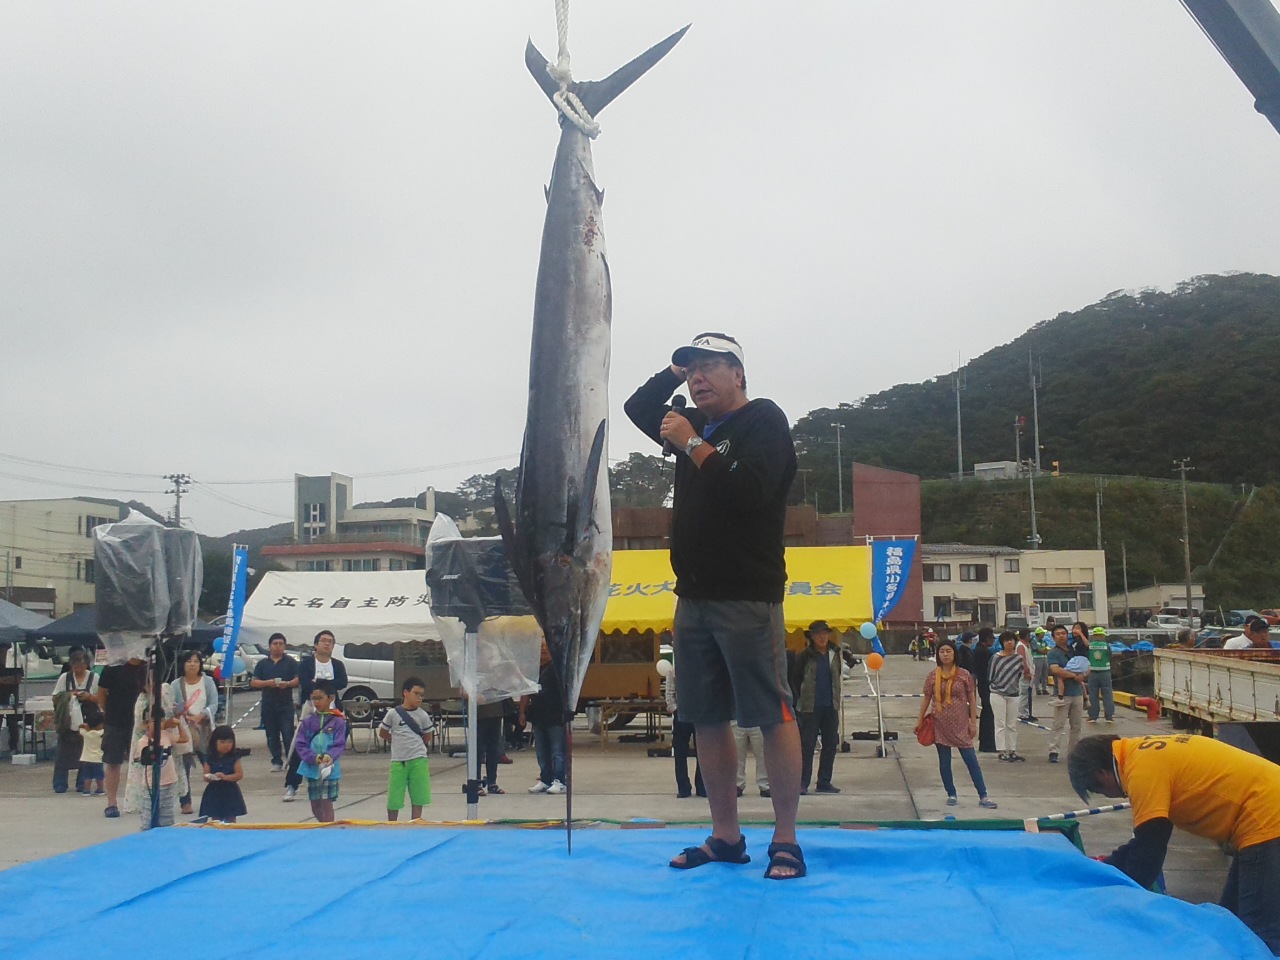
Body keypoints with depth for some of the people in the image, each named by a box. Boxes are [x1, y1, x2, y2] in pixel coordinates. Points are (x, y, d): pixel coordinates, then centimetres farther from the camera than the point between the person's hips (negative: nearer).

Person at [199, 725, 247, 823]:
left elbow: (240, 775, -10)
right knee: (215, 820, 10)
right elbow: (205, 777, -1)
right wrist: (210, 777, -25)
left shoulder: (234, 757, -6)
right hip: (214, 794, 1)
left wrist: (225, 777, -24)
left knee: (230, 820, 5)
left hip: (230, 793, -1)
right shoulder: (209, 758, -2)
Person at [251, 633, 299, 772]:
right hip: (268, 704, 3)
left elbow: (298, 680, 1)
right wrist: (268, 683, -12)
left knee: (288, 734, -10)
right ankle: (277, 762, 13)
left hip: (286, 703, -3)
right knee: (272, 735, 5)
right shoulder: (262, 663, 11)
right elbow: (254, 682, 6)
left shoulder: (291, 662, 7)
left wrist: (287, 684, -19)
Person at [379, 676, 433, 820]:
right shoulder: (393, 713, -3)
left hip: (418, 760, 1)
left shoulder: (422, 715, 2)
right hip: (398, 761, -1)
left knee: (418, 797, 4)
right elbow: (382, 733, 8)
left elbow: (427, 738, 13)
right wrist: (399, 742, 6)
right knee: (394, 798, 4)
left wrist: (414, 744, 8)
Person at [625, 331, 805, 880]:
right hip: (693, 596, 8)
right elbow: (638, 409, 29)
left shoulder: (763, 420, -4)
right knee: (707, 719, 8)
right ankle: (725, 836, 16)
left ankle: (785, 841, -1)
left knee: (772, 716, -6)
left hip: (748, 597, -8)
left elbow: (751, 489, -20)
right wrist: (673, 371, 15)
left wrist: (692, 445, -13)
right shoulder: (697, 424, 17)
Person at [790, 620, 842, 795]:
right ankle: (803, 783, 0)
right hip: (810, 708, -5)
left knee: (831, 745, 8)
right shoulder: (805, 655, -6)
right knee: (807, 745, -4)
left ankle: (824, 782, 17)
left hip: (830, 707, 5)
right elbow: (795, 680, -1)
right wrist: (798, 700, -3)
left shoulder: (834, 653, 5)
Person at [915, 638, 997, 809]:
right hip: (940, 725, 2)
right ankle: (951, 795, 20)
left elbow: (972, 699, 2)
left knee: (971, 761, -3)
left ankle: (983, 797, 0)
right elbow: (926, 699, 8)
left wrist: (973, 722, -1)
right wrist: (920, 720, 8)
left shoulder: (964, 675, -3)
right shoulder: (933, 676, 0)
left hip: (960, 725, -2)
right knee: (944, 762, 7)